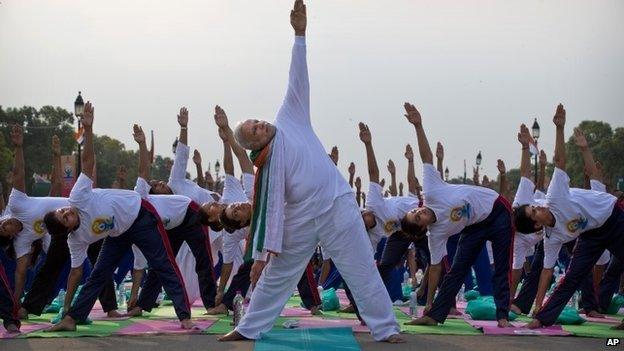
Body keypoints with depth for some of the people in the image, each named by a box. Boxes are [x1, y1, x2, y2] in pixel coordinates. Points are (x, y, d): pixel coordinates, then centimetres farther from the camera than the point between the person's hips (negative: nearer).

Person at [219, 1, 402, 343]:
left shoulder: (289, 118, 4)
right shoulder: (267, 166, -4)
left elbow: (298, 80, 1)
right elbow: (270, 209, -6)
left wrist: (299, 34, -6)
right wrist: (262, 254, -12)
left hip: (338, 208, 2)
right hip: (301, 221, -2)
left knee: (363, 271, 3)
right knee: (275, 274, 11)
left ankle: (386, 328, 9)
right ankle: (248, 327, 23)